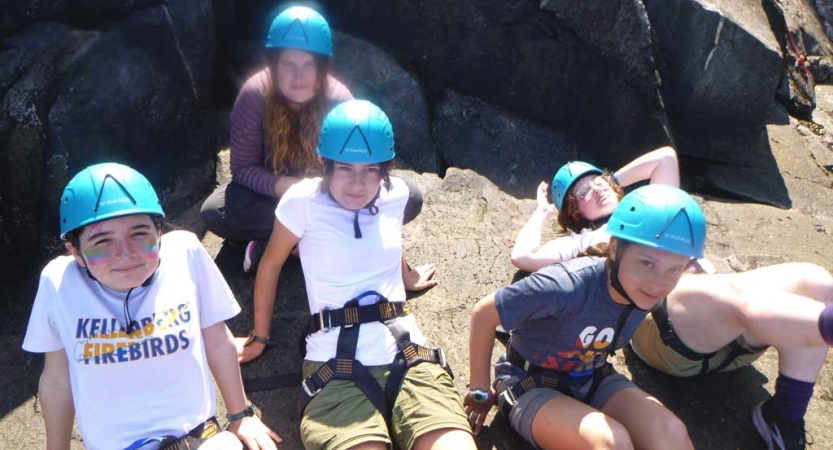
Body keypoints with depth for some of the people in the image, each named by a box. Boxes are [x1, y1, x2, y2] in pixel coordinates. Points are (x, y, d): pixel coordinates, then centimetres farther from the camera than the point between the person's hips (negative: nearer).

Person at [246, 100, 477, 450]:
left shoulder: (396, 195, 8)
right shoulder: (303, 201, -3)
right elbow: (271, 264, 12)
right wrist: (259, 336, 21)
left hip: (407, 354, 3)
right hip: (336, 366, -3)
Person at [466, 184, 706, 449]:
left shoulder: (645, 292, -15)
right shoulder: (570, 285, -34)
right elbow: (484, 313, -23)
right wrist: (480, 391, -11)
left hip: (592, 380, 6)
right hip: (530, 385, -5)